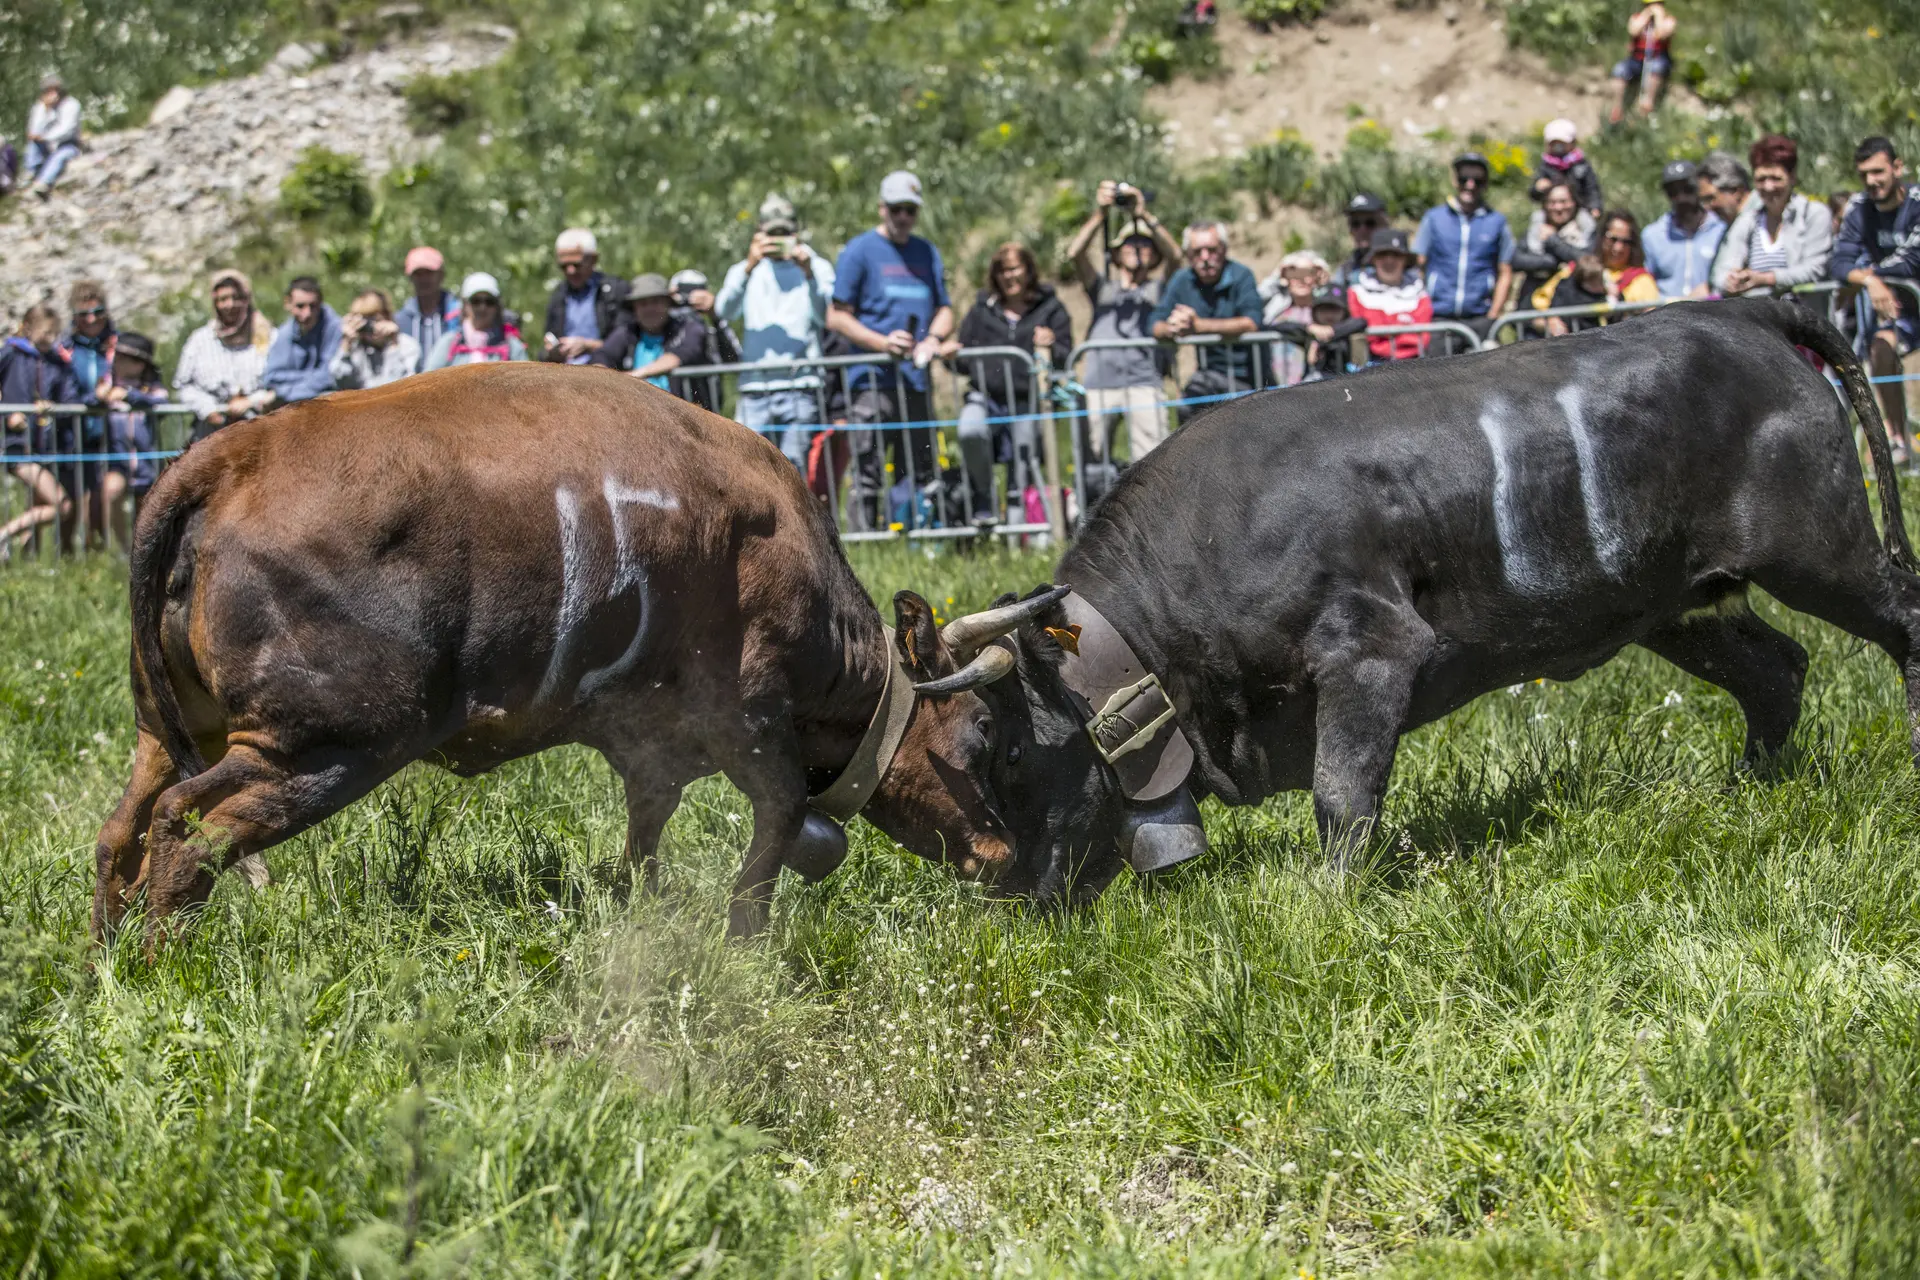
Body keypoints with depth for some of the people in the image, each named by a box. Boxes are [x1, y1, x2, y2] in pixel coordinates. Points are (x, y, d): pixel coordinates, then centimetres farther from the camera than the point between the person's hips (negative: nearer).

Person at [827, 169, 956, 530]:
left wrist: (934, 338, -3)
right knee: (867, 472, -9)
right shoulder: (860, 251, 1)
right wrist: (883, 343, -15)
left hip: (916, 380, 5)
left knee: (919, 473, 6)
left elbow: (945, 310, 21)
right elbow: (837, 317, -2)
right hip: (871, 379, -5)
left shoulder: (927, 253, 18)